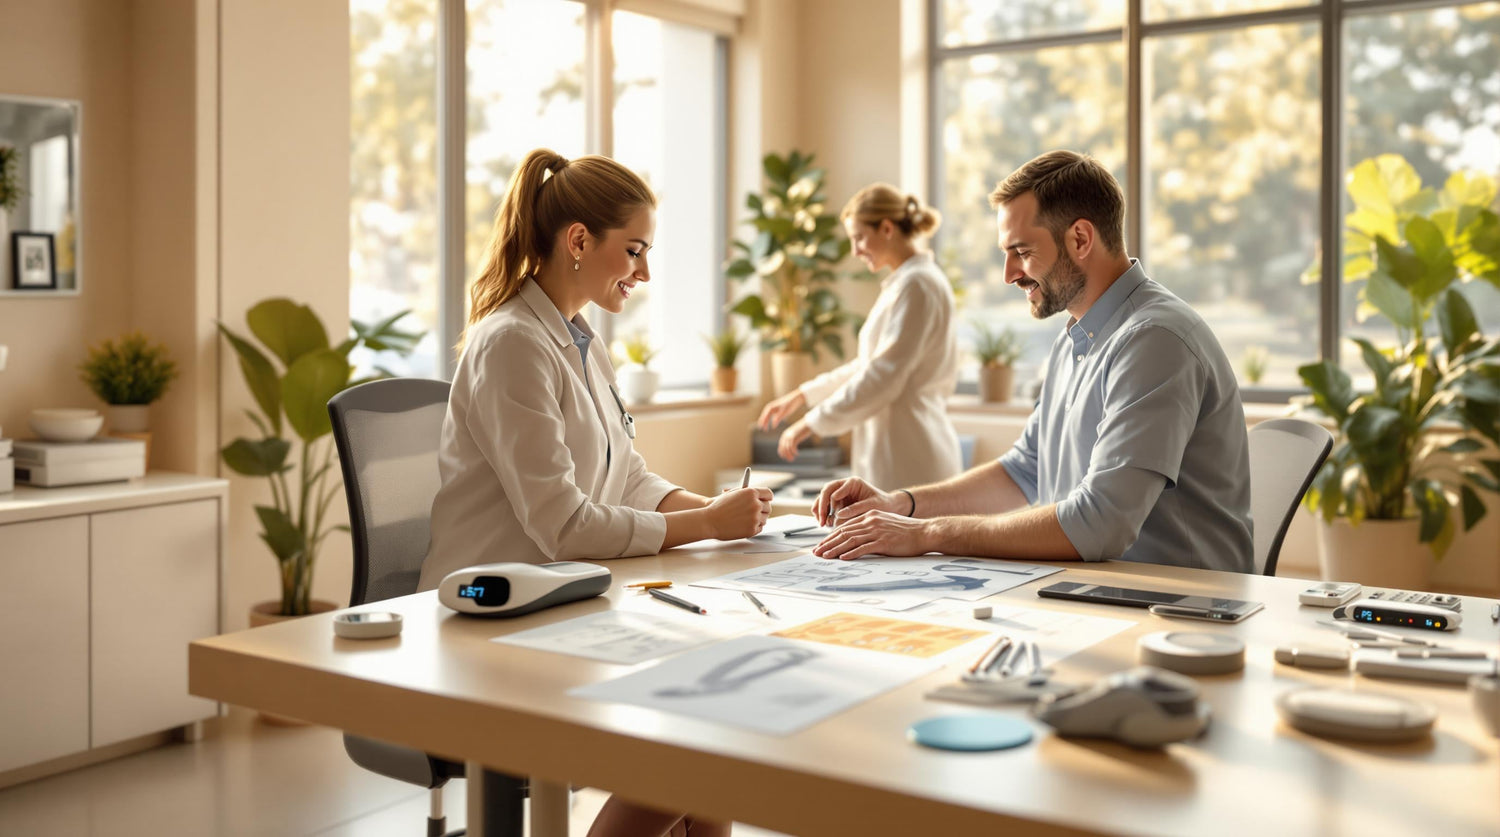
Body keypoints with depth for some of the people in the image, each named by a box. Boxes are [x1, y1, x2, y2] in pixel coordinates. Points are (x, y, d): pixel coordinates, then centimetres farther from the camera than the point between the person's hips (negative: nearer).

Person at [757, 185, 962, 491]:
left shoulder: (917, 285, -14)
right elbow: (870, 365, 25)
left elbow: (882, 377, -18)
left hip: (906, 462, -10)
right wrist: (803, 395, 21)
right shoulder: (903, 282, 17)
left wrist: (812, 422, -11)